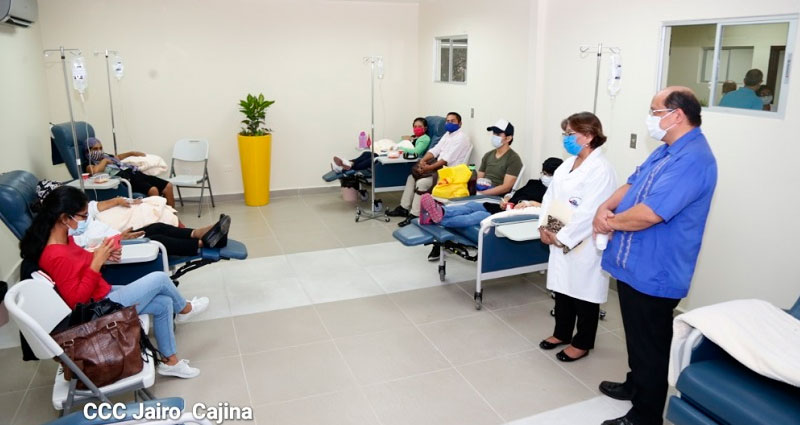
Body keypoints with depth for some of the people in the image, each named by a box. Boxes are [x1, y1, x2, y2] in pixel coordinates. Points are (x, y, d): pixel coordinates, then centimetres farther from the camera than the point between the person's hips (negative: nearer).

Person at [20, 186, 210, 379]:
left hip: (105, 295, 10)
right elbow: (76, 300, -26)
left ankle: (170, 361, 18)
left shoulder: (63, 238, -1)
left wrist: (99, 254, -2)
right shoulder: (56, 256, -29)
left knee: (164, 303, 6)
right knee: (160, 278, -7)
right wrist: (97, 262, -26)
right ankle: (184, 309, 26)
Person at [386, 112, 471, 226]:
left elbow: (448, 159, -22)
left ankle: (414, 215, -15)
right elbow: (436, 149, 9)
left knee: (422, 182, -24)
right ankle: (404, 208, 8)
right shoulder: (448, 134, 15)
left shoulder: (461, 137, -14)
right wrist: (423, 160, -10)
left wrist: (429, 168, -24)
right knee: (412, 177, 3)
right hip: (439, 165, 10)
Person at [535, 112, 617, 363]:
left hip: (584, 245, -8)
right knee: (562, 288, 19)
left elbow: (589, 213, -23)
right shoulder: (567, 164, 9)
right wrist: (544, 226, -4)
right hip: (560, 241, 8)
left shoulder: (601, 170, -18)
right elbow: (550, 196, 9)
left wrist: (561, 237, -19)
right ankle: (562, 333, 37)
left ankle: (582, 343, 25)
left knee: (584, 294, 8)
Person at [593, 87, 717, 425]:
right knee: (637, 336, 26)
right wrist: (606, 207, -5)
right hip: (634, 265, 10)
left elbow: (649, 214, -30)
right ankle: (635, 385, 45)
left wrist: (610, 221, -13)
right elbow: (632, 184, 15)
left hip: (654, 273, -10)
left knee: (650, 345, 5)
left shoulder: (693, 159, -24)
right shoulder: (667, 151, 11)